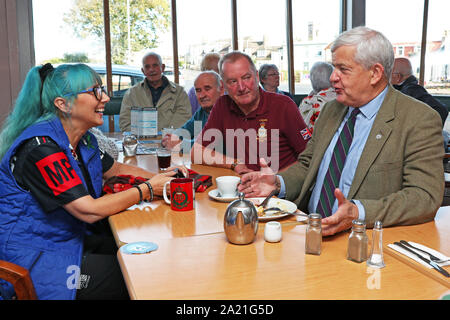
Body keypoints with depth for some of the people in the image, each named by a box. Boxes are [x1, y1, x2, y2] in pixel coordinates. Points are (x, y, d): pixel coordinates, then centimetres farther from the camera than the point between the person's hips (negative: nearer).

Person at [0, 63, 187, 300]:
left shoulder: (83, 139, 3)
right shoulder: (41, 147, -25)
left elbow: (115, 169, 18)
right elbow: (90, 211, -27)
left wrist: (160, 177, 0)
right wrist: (147, 189, -16)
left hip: (72, 240, 9)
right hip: (35, 260, -9)